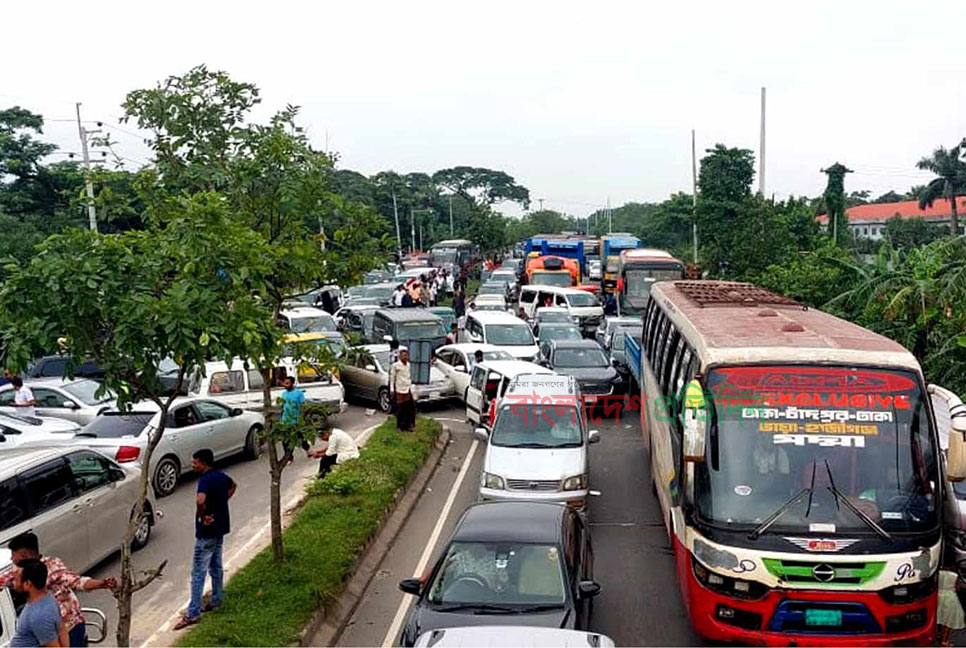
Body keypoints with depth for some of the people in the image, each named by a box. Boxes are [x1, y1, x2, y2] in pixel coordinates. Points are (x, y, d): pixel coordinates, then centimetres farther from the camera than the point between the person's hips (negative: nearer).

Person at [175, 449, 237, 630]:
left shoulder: (205, 480, -22)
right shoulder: (221, 476, 5)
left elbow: (200, 501, -41)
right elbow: (233, 485, 28)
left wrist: (202, 517, -23)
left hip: (207, 532, -9)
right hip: (220, 528, 9)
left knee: (198, 572, -3)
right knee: (216, 567, 19)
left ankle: (193, 613, 1)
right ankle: (216, 602, 30)